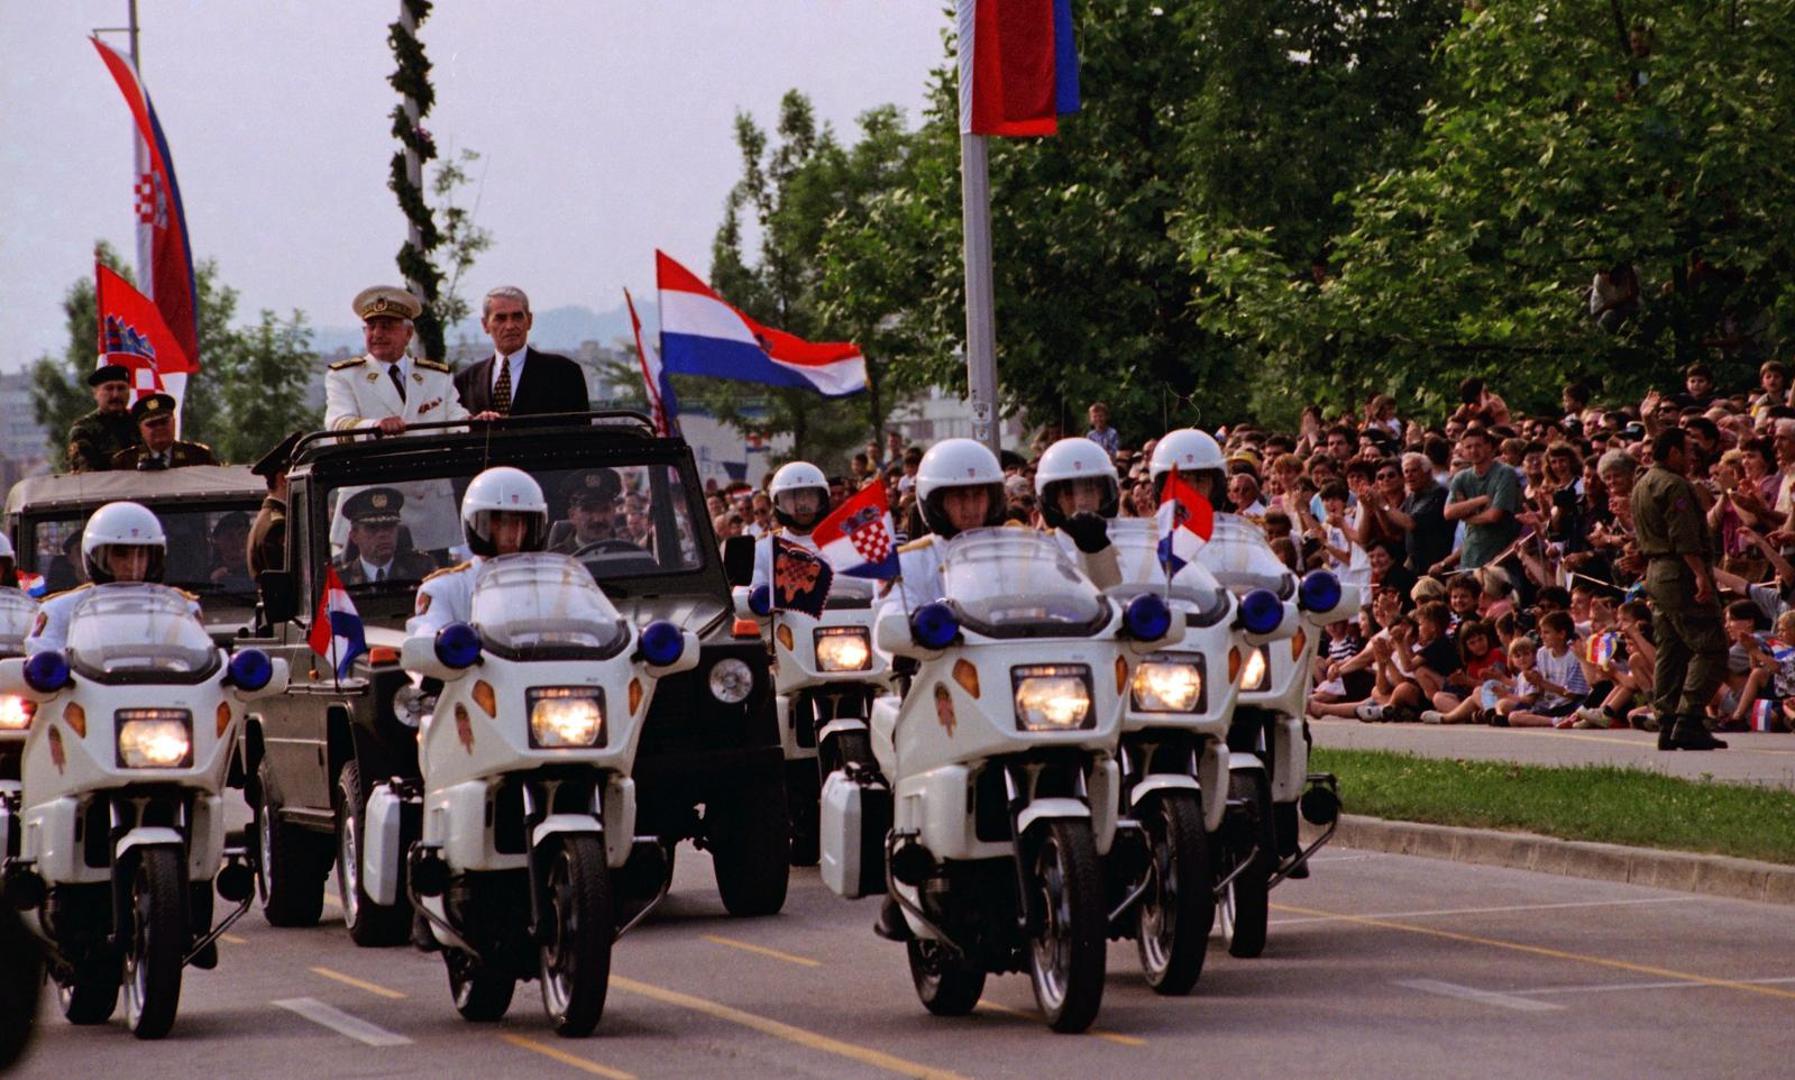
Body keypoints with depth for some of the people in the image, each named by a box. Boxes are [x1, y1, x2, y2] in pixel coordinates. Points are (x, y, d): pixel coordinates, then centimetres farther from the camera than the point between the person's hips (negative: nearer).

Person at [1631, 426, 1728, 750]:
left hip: (1656, 573, 10)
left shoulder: (1641, 486, 20)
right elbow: (1684, 536, -21)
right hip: (1681, 573, -10)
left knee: (1670, 651, 11)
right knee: (1710, 650, -10)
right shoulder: (1673, 486, -12)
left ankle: (1667, 724, 9)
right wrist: (1700, 574, -26)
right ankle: (1688, 720, -18)